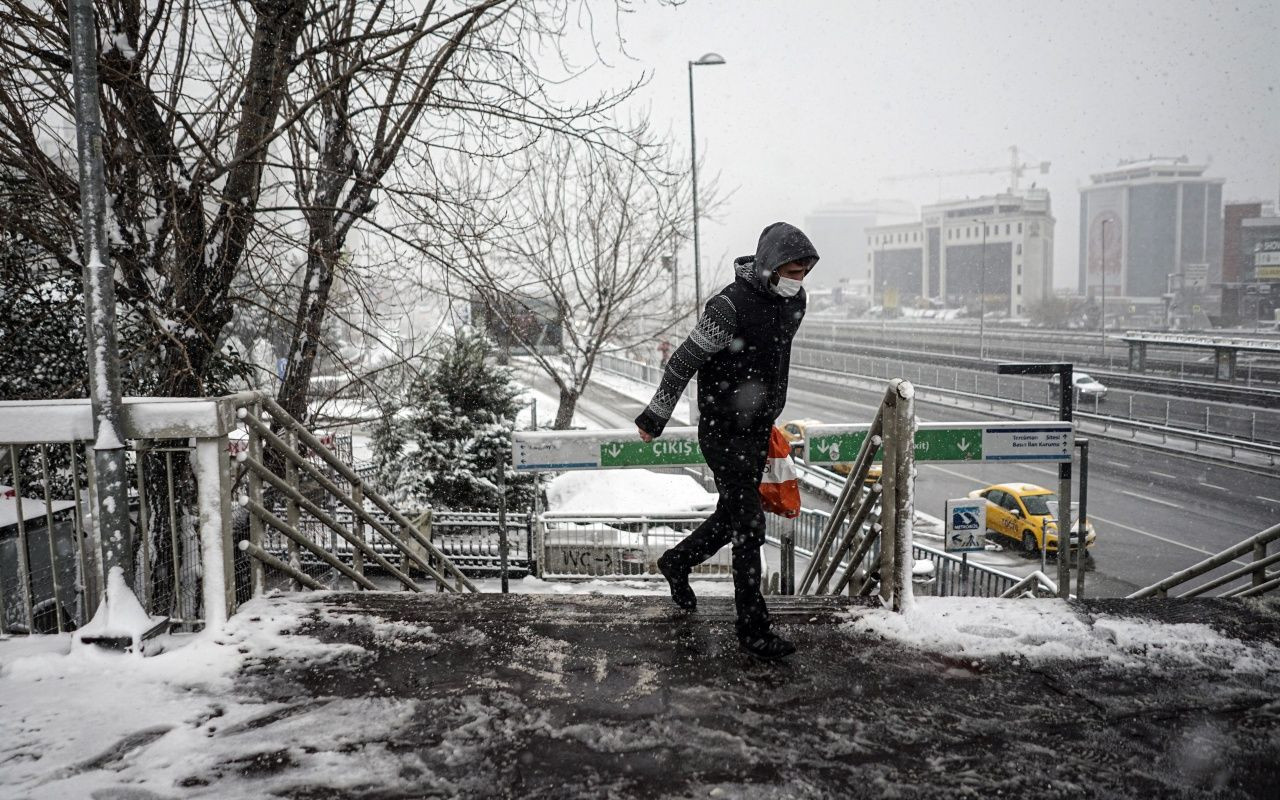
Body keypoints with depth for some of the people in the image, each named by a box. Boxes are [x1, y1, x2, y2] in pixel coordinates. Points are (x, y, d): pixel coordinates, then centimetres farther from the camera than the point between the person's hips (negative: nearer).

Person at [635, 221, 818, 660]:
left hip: (758, 429, 8)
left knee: (733, 516, 19)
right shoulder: (730, 306, -23)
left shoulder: (794, 302, 2)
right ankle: (753, 629, 4)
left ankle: (677, 562, 44)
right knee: (749, 526, -6)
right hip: (724, 431, -8)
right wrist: (655, 417, -8)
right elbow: (684, 362, -15)